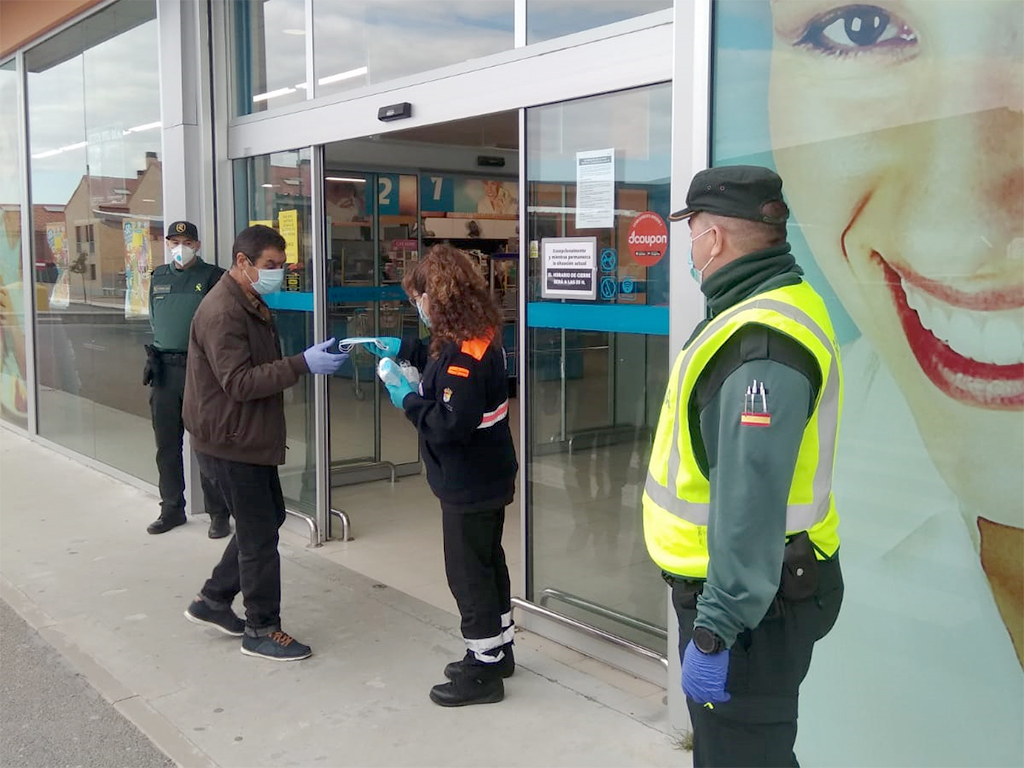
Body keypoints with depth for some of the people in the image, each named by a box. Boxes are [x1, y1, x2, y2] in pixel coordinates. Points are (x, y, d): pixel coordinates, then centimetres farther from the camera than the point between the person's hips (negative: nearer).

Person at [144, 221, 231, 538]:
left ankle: (218, 512, 6)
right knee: (166, 444, 11)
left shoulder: (213, 277, -2)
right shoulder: (158, 277, 15)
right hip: (164, 369, 5)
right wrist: (158, 352, 17)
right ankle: (172, 508, 24)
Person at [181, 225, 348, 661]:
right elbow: (239, 382, -27)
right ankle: (262, 631, 12)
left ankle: (213, 600, 31)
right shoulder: (222, 312, -20)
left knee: (268, 519, 18)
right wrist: (303, 364, -32)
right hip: (230, 443, -10)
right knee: (260, 535, -2)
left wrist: (313, 361, 7)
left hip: (251, 438, 10)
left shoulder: (251, 305, 13)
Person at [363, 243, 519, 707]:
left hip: (469, 486, -10)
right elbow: (443, 362, 22)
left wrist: (409, 400, -17)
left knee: (469, 574, 3)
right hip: (486, 478, 10)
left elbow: (451, 425, -30)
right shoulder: (478, 334, 3)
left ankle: (483, 672, 16)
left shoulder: (464, 351, -26)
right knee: (487, 565, 21)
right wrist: (404, 350, 11)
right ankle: (497, 652, 36)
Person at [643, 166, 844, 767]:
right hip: (746, 584, 10)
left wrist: (716, 629, -28)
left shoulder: (761, 343, -27)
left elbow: (750, 501, -31)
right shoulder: (772, 309, 8)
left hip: (749, 602, -10)